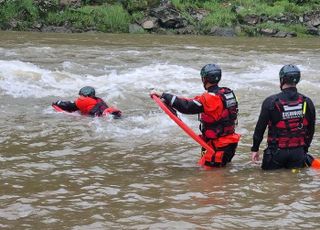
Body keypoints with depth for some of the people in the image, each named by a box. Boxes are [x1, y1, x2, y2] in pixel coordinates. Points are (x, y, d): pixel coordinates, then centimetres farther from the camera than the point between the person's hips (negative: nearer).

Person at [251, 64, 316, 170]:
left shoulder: (271, 102, -11)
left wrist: (255, 149, 5)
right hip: (298, 152, 3)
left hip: (277, 151, -2)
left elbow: (260, 128, -6)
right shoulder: (307, 102, -1)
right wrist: (305, 148, 22)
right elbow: (311, 129, 9)